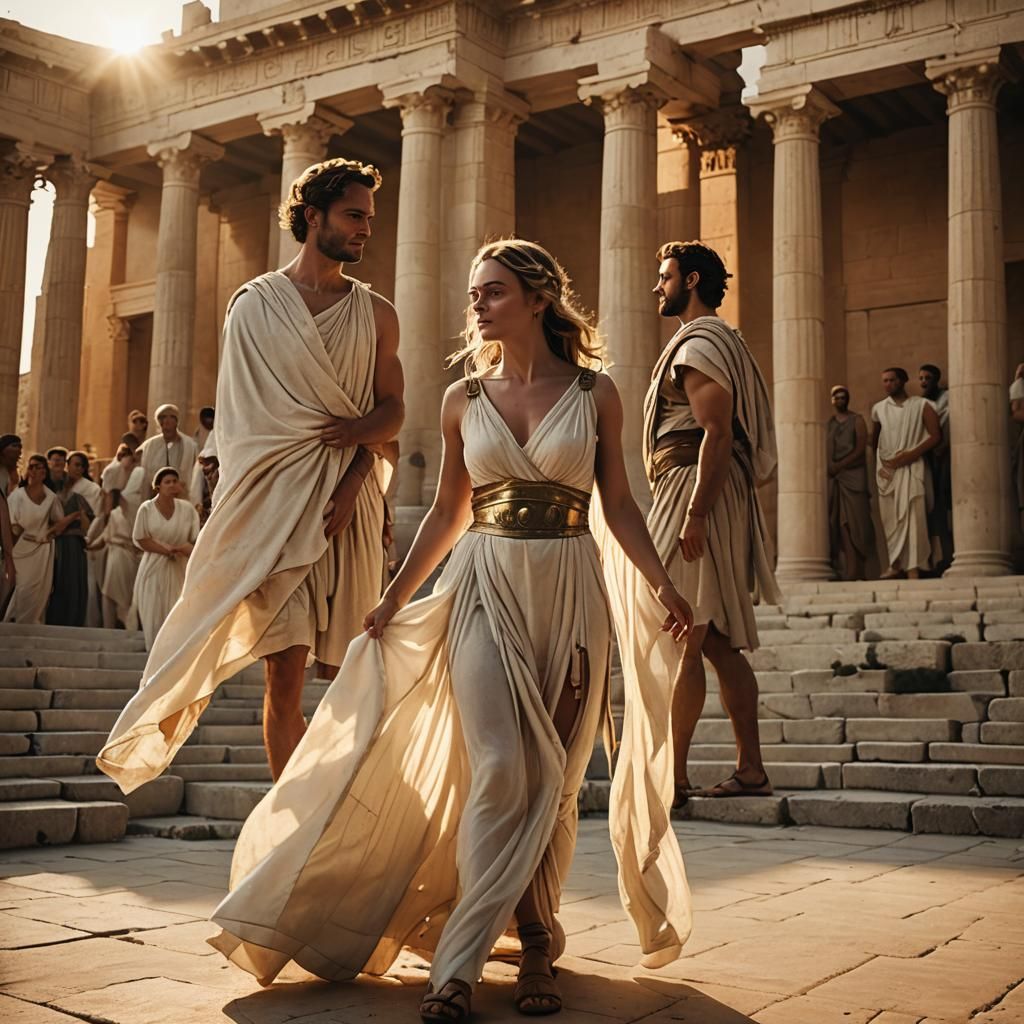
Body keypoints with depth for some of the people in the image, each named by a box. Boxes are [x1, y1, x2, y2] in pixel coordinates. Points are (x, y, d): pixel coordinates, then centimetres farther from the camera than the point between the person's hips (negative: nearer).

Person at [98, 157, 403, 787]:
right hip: (277, 501, -2)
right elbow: (242, 414, 7)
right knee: (285, 674, -6)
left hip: (352, 500, 2)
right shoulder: (255, 304, 8)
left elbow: (393, 410, 7)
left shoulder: (376, 314, 13)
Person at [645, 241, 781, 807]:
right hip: (708, 502, 11)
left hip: (695, 490, -11)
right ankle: (750, 768, 12)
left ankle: (671, 777, -8)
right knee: (718, 643, 10)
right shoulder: (719, 342, 25)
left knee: (680, 644, -10)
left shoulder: (699, 345, -8)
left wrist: (694, 512, -24)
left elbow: (717, 435, -19)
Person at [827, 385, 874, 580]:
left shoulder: (857, 420, 8)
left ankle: (855, 570, -11)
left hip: (853, 475, -3)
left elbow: (861, 449, -3)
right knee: (834, 522, -5)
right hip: (832, 478, 3)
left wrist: (840, 465, -10)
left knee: (853, 521, -9)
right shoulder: (828, 423, 17)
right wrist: (829, 467, -7)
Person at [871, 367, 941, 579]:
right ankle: (896, 565, 10)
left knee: (911, 516, -13)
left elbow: (935, 435, -3)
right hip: (886, 469, 4)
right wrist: (878, 464, 5)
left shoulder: (921, 406, 2)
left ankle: (913, 568, -18)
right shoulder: (878, 408, 12)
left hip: (910, 467, -4)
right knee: (889, 518, 3)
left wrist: (910, 455, -12)